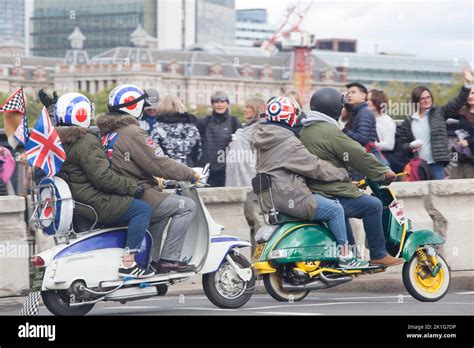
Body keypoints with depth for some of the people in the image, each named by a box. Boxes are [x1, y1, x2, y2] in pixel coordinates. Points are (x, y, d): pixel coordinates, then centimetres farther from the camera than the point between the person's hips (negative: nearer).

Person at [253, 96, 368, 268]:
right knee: (335, 209, -6)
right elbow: (315, 166, -15)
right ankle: (345, 255, -3)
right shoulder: (289, 143, -18)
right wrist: (343, 174, -3)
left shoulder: (264, 140, 12)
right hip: (290, 198, -11)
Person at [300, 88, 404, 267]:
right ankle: (378, 255, -3)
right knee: (373, 205, -6)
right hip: (331, 195, -10)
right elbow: (359, 155, -13)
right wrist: (383, 171, -1)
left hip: (313, 192, 10)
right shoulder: (330, 132, -15)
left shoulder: (305, 131, 15)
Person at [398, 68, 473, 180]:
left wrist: (467, 84, -11)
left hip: (436, 164, -1)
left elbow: (457, 102, 0)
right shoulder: (408, 121, 9)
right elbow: (403, 143, 13)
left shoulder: (439, 113, 6)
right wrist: (411, 146, -9)